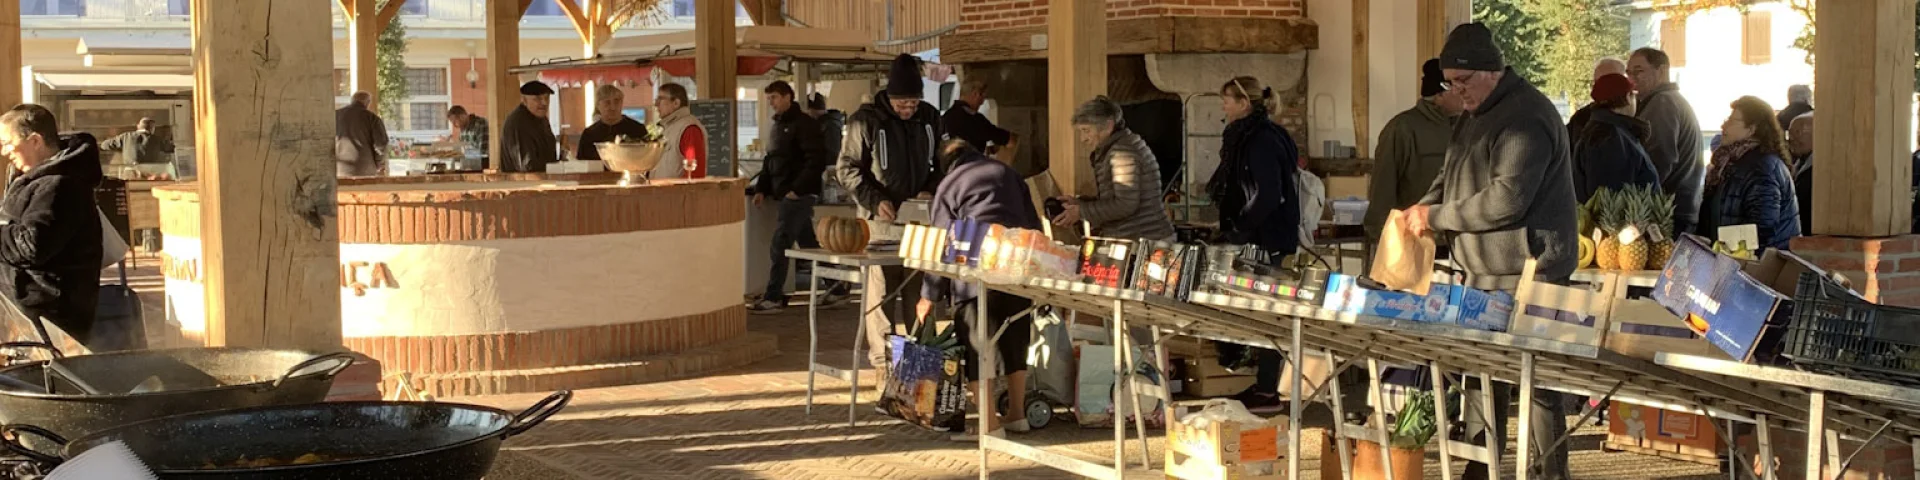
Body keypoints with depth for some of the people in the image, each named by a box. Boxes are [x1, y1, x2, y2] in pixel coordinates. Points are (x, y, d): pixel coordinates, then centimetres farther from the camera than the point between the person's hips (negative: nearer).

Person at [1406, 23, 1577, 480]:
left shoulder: (1525, 116, -17)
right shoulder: (1476, 113, 15)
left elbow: (1507, 198, -25)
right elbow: (1454, 175, 21)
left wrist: (1437, 217, -18)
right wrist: (1424, 206, 1)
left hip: (1524, 274, -10)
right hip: (1485, 271, 10)